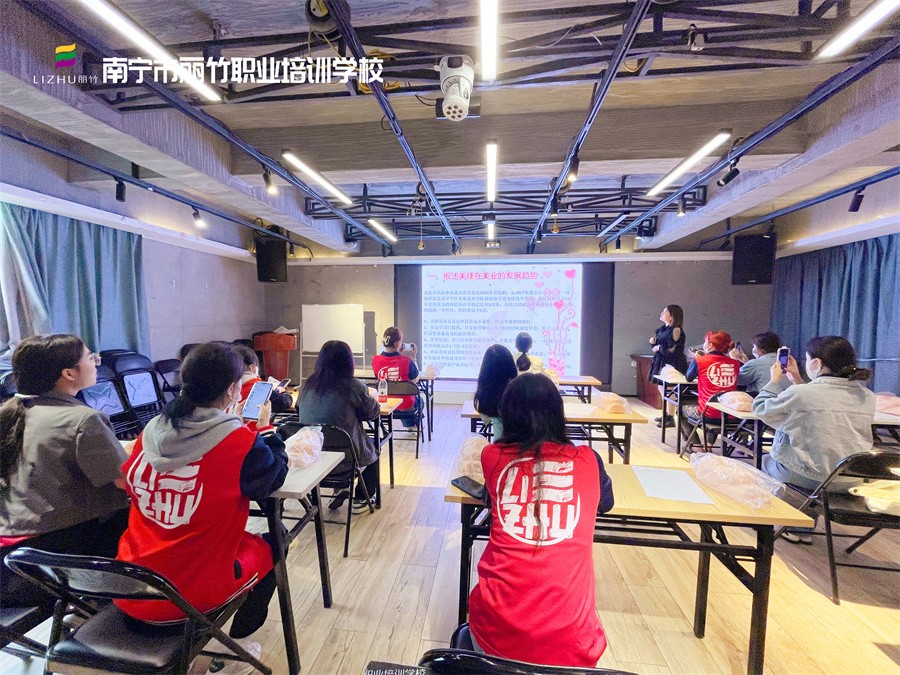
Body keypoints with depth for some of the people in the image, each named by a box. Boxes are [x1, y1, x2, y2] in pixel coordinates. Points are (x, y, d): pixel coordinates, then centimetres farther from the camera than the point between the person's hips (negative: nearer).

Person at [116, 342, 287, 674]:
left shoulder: (151, 429, -6)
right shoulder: (240, 441, -23)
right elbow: (276, 474, -5)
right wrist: (264, 427, 8)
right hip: (191, 594, -5)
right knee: (269, 547, 21)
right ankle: (237, 646, 27)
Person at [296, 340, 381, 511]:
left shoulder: (308, 384, -4)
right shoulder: (352, 386, -17)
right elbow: (373, 413, -3)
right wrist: (373, 397, 19)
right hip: (343, 459, -5)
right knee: (375, 449, 27)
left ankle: (340, 491, 36)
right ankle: (361, 498, 33)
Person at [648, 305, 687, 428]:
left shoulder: (676, 330, -14)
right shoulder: (663, 329, 12)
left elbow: (672, 350, -20)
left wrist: (659, 348, -10)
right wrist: (654, 342, 1)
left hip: (672, 364, -9)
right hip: (662, 362, 9)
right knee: (662, 388, 16)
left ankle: (670, 419, 4)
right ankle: (666, 415, 29)